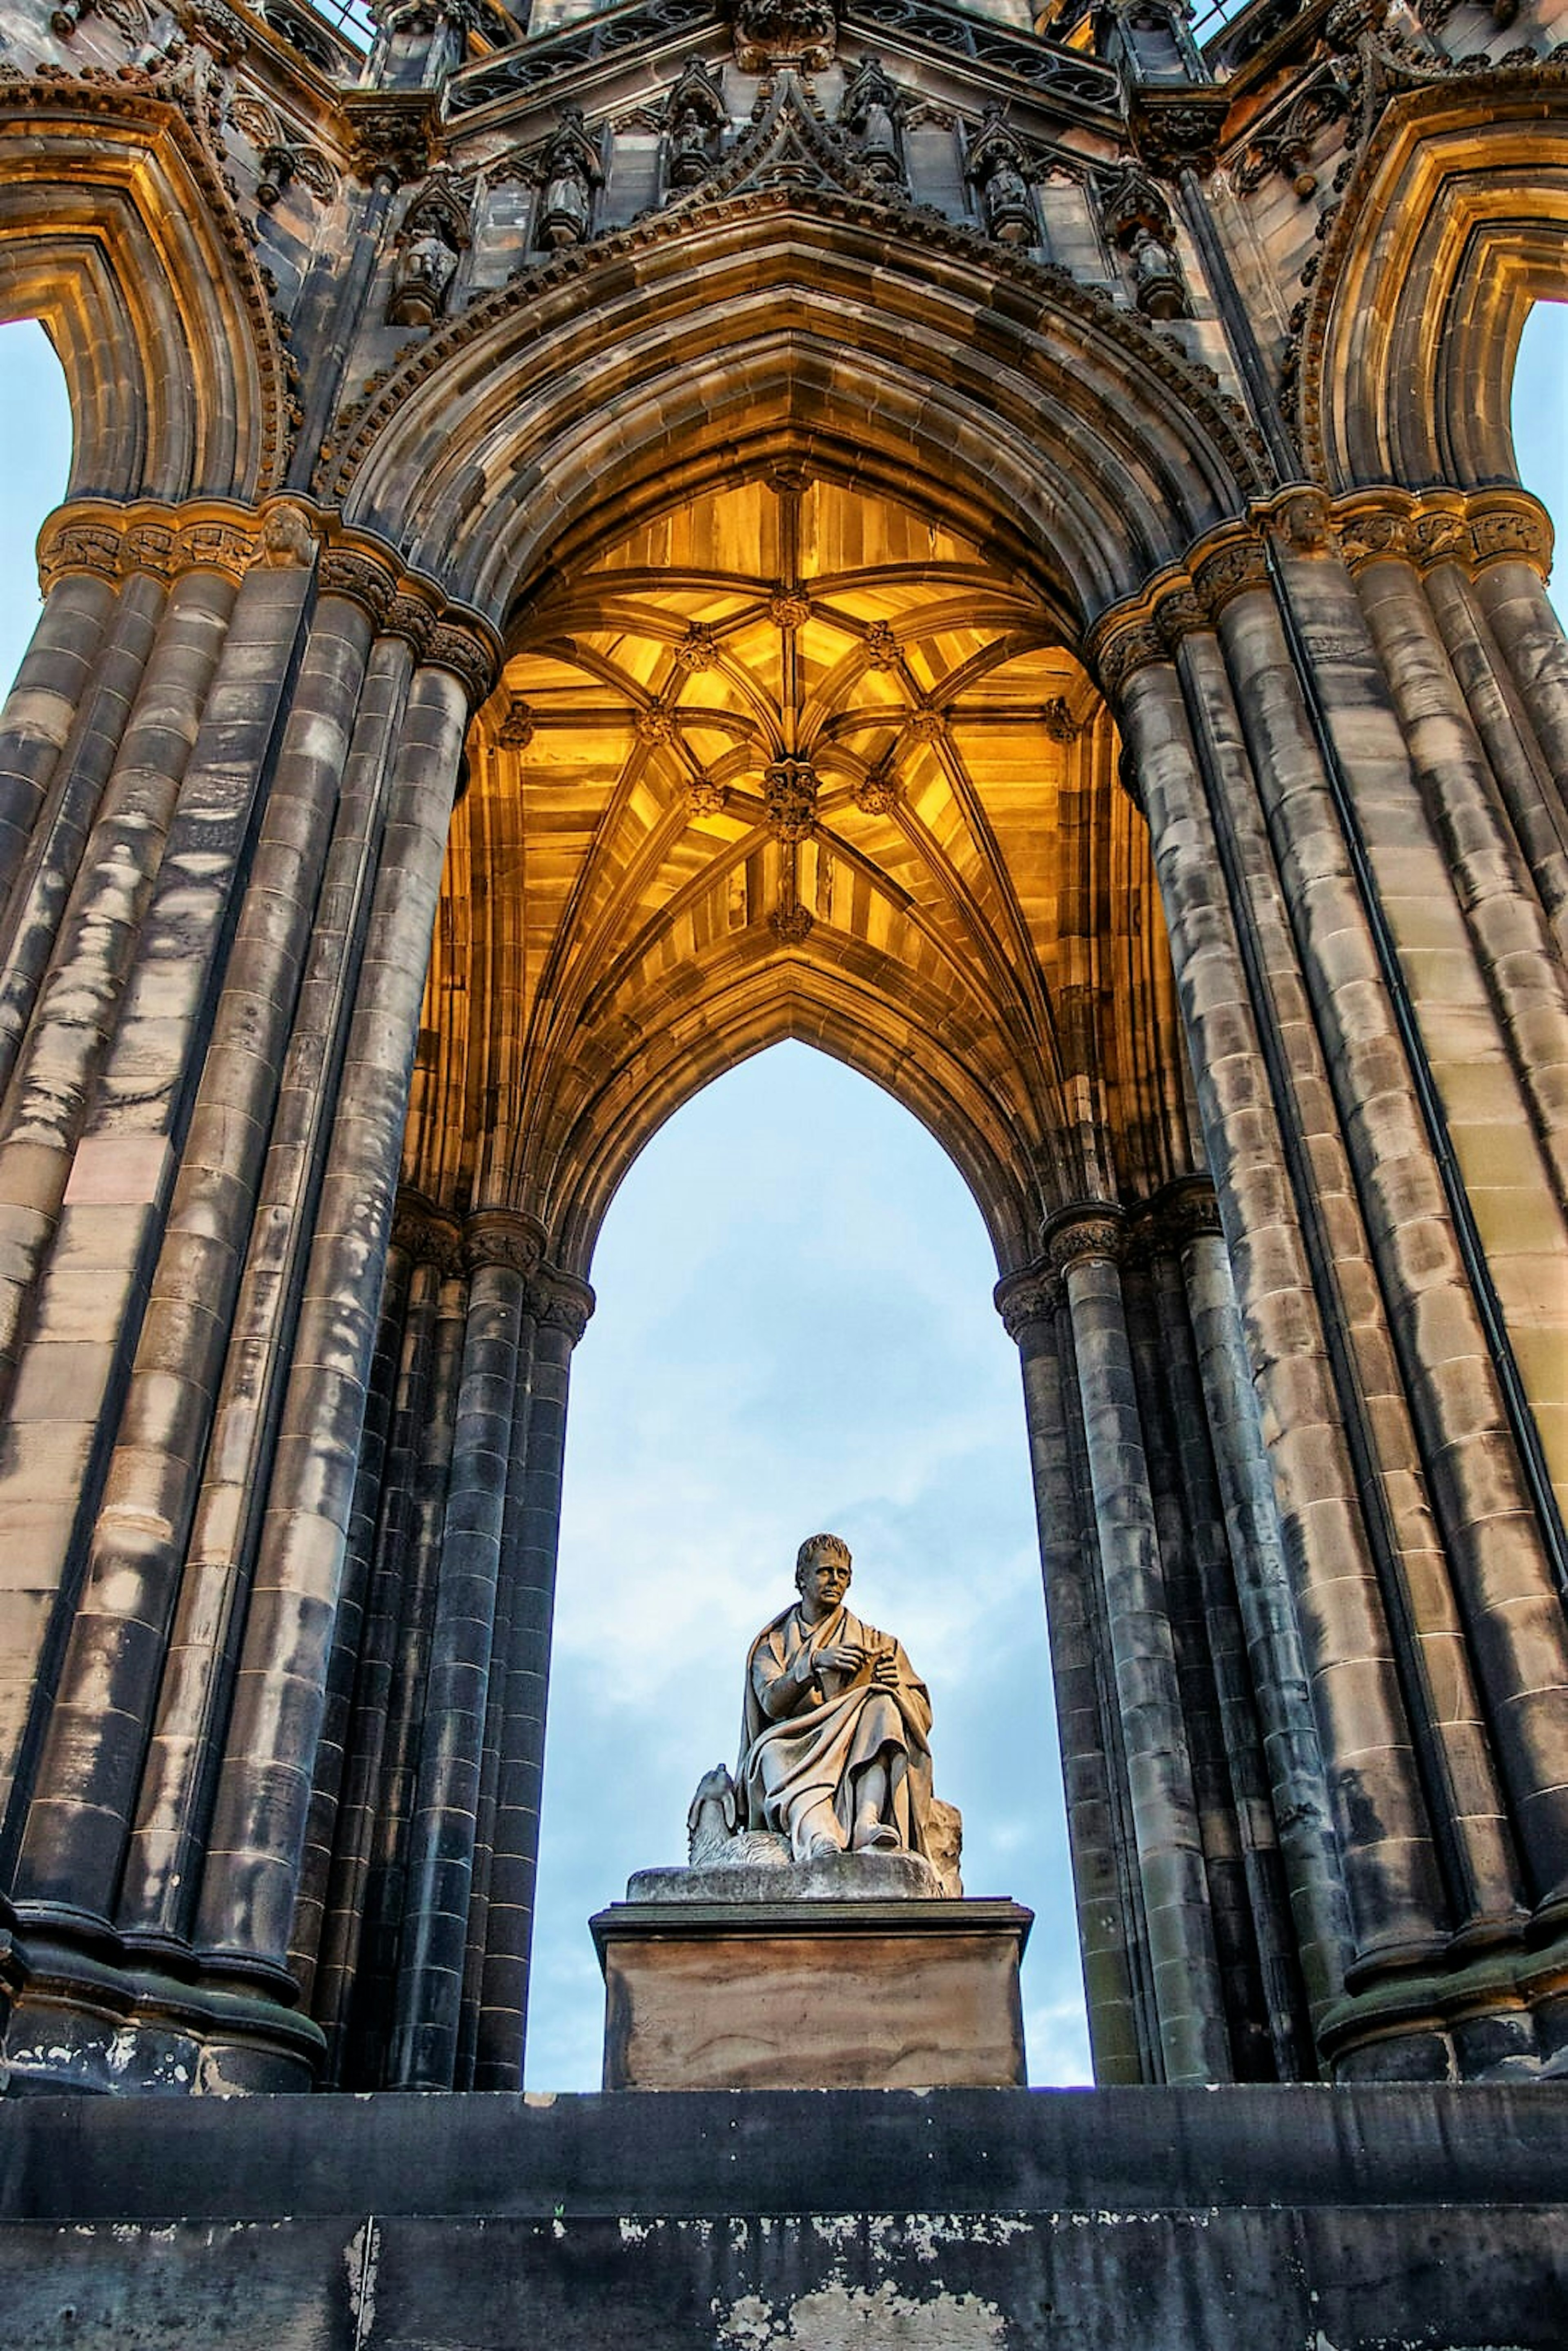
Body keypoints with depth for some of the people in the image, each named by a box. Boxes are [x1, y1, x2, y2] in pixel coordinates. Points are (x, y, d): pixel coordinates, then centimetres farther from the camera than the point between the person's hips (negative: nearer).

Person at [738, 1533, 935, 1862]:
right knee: (774, 1750, -34)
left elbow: (923, 1716, 12)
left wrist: (897, 1687, -10)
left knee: (881, 1706, -29)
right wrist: (815, 1663, -17)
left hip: (861, 1760, 1)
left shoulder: (878, 1644, 23)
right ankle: (820, 1842, -62)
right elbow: (771, 1703, -2)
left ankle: (868, 1824, -49)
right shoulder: (772, 1644, 20)